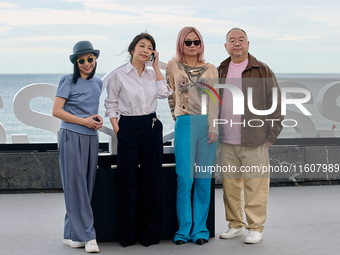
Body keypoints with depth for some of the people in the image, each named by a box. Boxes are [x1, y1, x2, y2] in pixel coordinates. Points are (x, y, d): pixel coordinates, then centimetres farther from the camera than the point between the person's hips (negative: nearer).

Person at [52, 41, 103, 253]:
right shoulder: (69, 82, -4)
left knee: (87, 185, 5)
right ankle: (86, 236, -6)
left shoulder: (98, 83, 14)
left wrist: (98, 118, 4)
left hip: (91, 138, 6)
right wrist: (84, 121, -12)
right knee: (76, 184, -7)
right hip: (72, 137, -6)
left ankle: (72, 235, 12)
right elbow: (56, 111, -7)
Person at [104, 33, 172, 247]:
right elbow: (111, 105, 1)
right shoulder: (119, 75, -2)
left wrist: (156, 67, 0)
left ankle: (151, 232, 12)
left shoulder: (152, 74, 11)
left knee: (152, 179, 4)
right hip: (128, 127, -3)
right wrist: (118, 131, -8)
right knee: (128, 179, 0)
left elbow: (165, 93, -4)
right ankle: (128, 233, 9)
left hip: (152, 127, 3)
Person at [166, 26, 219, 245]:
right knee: (185, 179, -5)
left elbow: (214, 100, 3)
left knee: (204, 180, 2)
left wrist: (213, 127, -7)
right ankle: (184, 229, 5)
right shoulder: (173, 66, 7)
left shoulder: (210, 69, 9)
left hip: (208, 125, 1)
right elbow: (169, 94, 16)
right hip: (185, 125, -1)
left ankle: (200, 229, 10)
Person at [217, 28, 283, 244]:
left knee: (255, 187, -4)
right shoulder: (219, 72, 13)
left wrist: (271, 136, -3)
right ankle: (235, 225, 19)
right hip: (225, 144, 4)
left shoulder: (263, 71, 2)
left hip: (254, 144, -4)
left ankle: (256, 228, 6)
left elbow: (276, 105, 1)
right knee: (230, 186, 8)